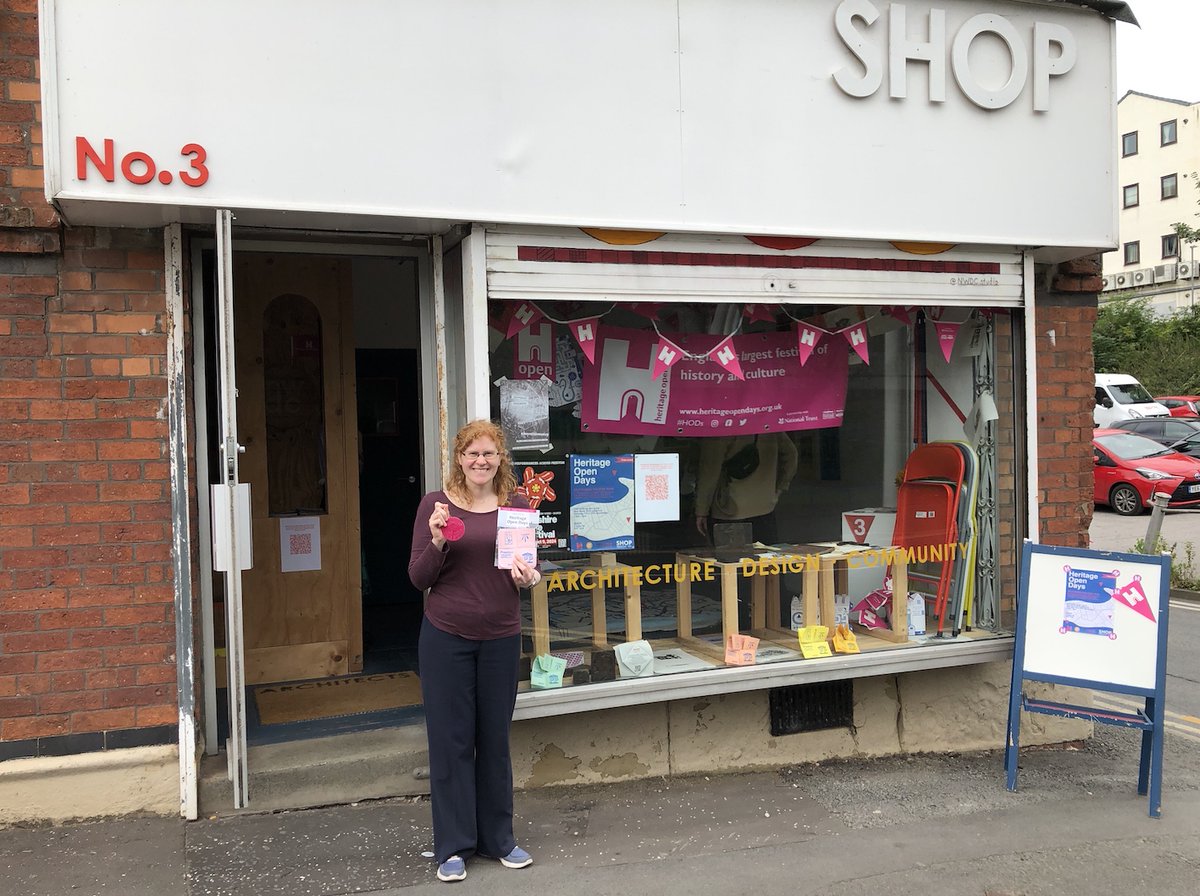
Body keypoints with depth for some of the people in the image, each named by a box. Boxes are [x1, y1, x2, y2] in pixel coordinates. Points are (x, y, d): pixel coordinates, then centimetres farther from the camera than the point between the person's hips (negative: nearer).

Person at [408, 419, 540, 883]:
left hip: (500, 637, 2)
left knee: (495, 739, 12)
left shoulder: (516, 505, 3)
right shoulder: (436, 504, -3)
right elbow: (419, 578, -3)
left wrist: (530, 578, -13)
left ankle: (498, 839, 27)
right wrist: (437, 541, -20)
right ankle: (453, 846, 18)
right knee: (451, 740, 5)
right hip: (446, 637, -2)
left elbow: (529, 567, 10)